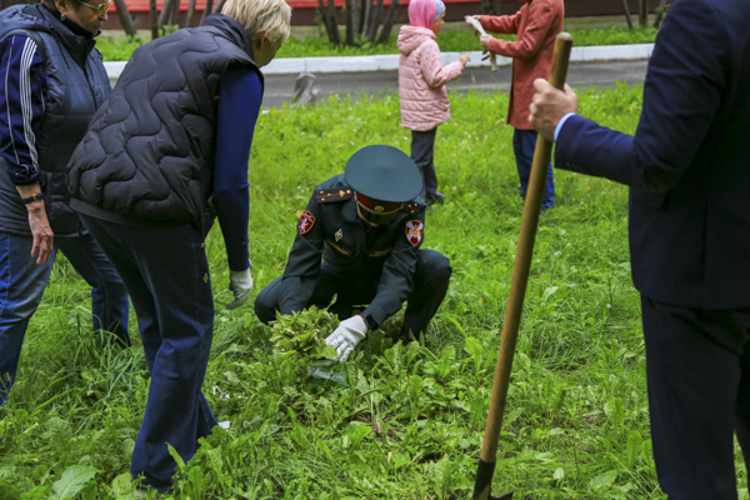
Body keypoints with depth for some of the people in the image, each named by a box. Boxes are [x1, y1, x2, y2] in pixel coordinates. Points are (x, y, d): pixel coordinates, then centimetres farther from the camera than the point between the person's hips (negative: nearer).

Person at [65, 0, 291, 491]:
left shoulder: (160, 47, 22)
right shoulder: (239, 72, -3)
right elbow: (229, 181, -7)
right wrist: (240, 265, 3)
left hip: (94, 197, 8)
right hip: (154, 210, -8)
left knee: (157, 321, 22)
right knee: (188, 329, 8)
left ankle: (194, 425, 39)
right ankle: (157, 469, 16)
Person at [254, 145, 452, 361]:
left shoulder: (410, 210, -32)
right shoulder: (325, 198, -30)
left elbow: (399, 276, -36)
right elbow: (300, 265, -27)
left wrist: (362, 323, -53)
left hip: (381, 279, -1)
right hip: (339, 276, 1)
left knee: (437, 265, -32)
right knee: (266, 304, -21)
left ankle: (412, 339, -8)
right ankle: (340, 312, 2)